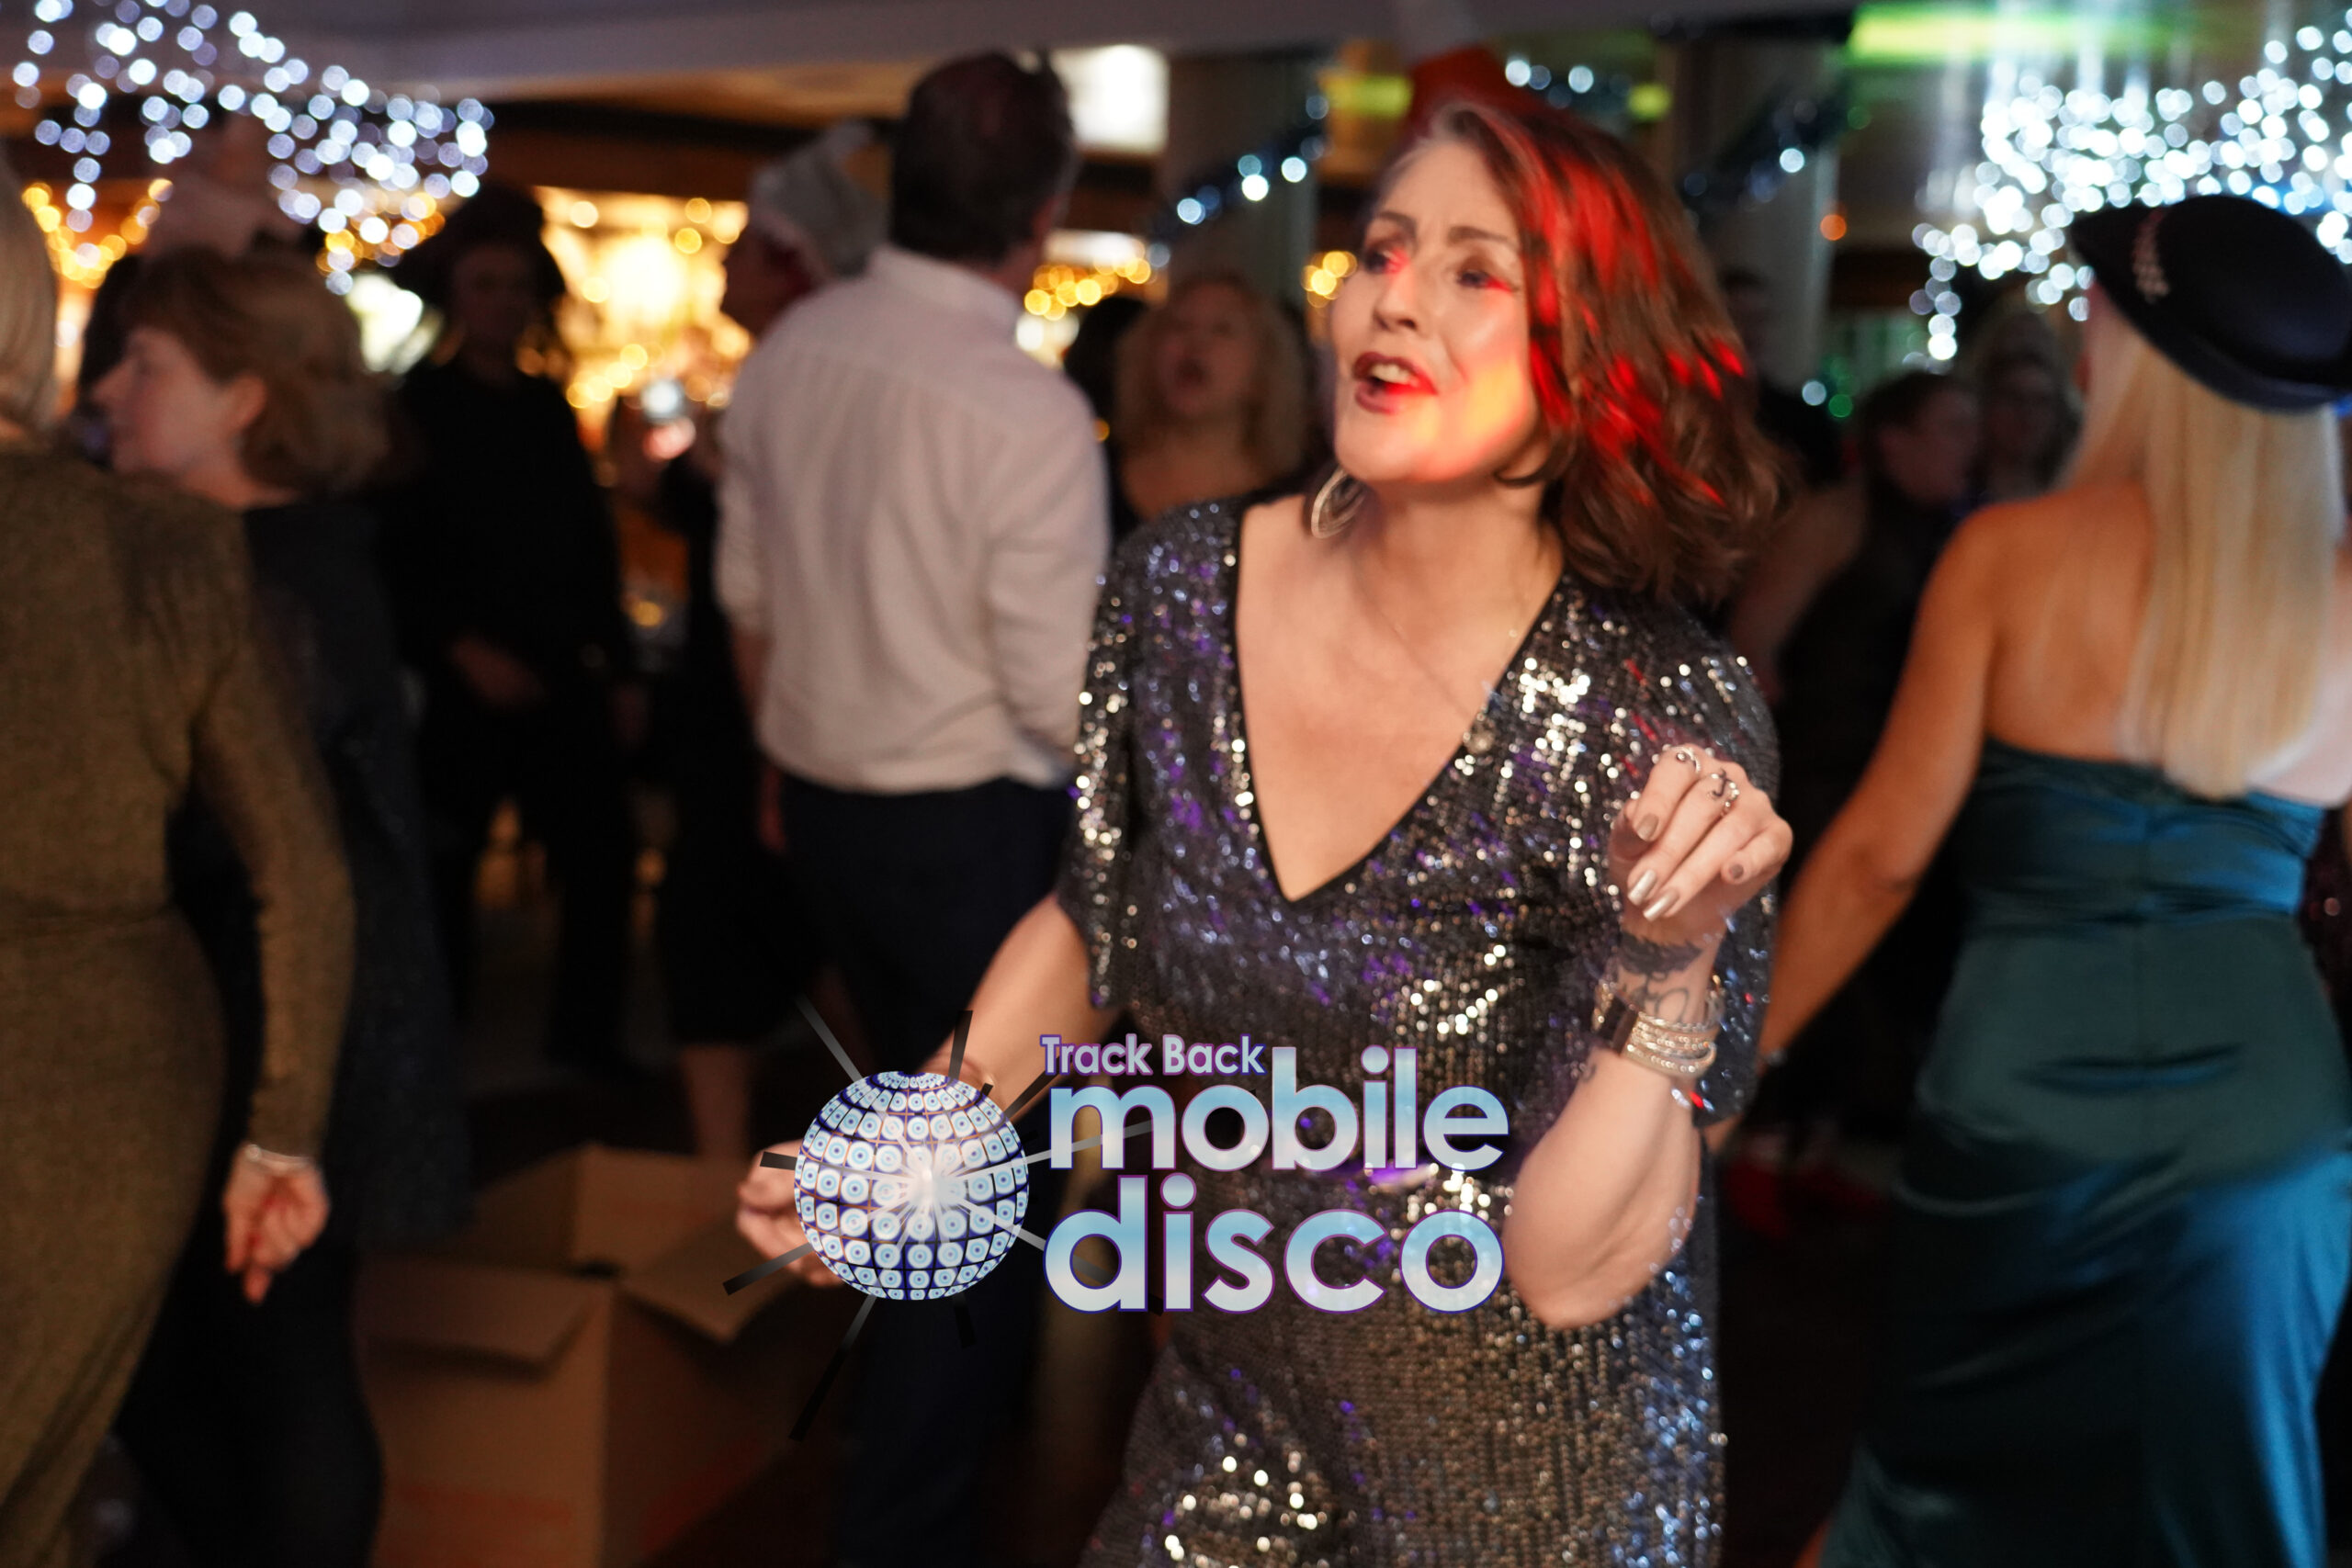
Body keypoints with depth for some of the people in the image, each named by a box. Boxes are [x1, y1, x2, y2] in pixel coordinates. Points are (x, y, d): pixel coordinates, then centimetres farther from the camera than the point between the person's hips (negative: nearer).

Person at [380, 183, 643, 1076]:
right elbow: (391, 559, -8)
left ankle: (586, 1033, 20)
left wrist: (619, 669, 11)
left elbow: (595, 549, 15)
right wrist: (462, 649, -16)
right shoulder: (413, 410, -2)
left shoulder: (549, 410, 14)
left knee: (602, 853, 5)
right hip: (462, 688, -5)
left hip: (563, 680, 5)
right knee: (442, 870, 1)